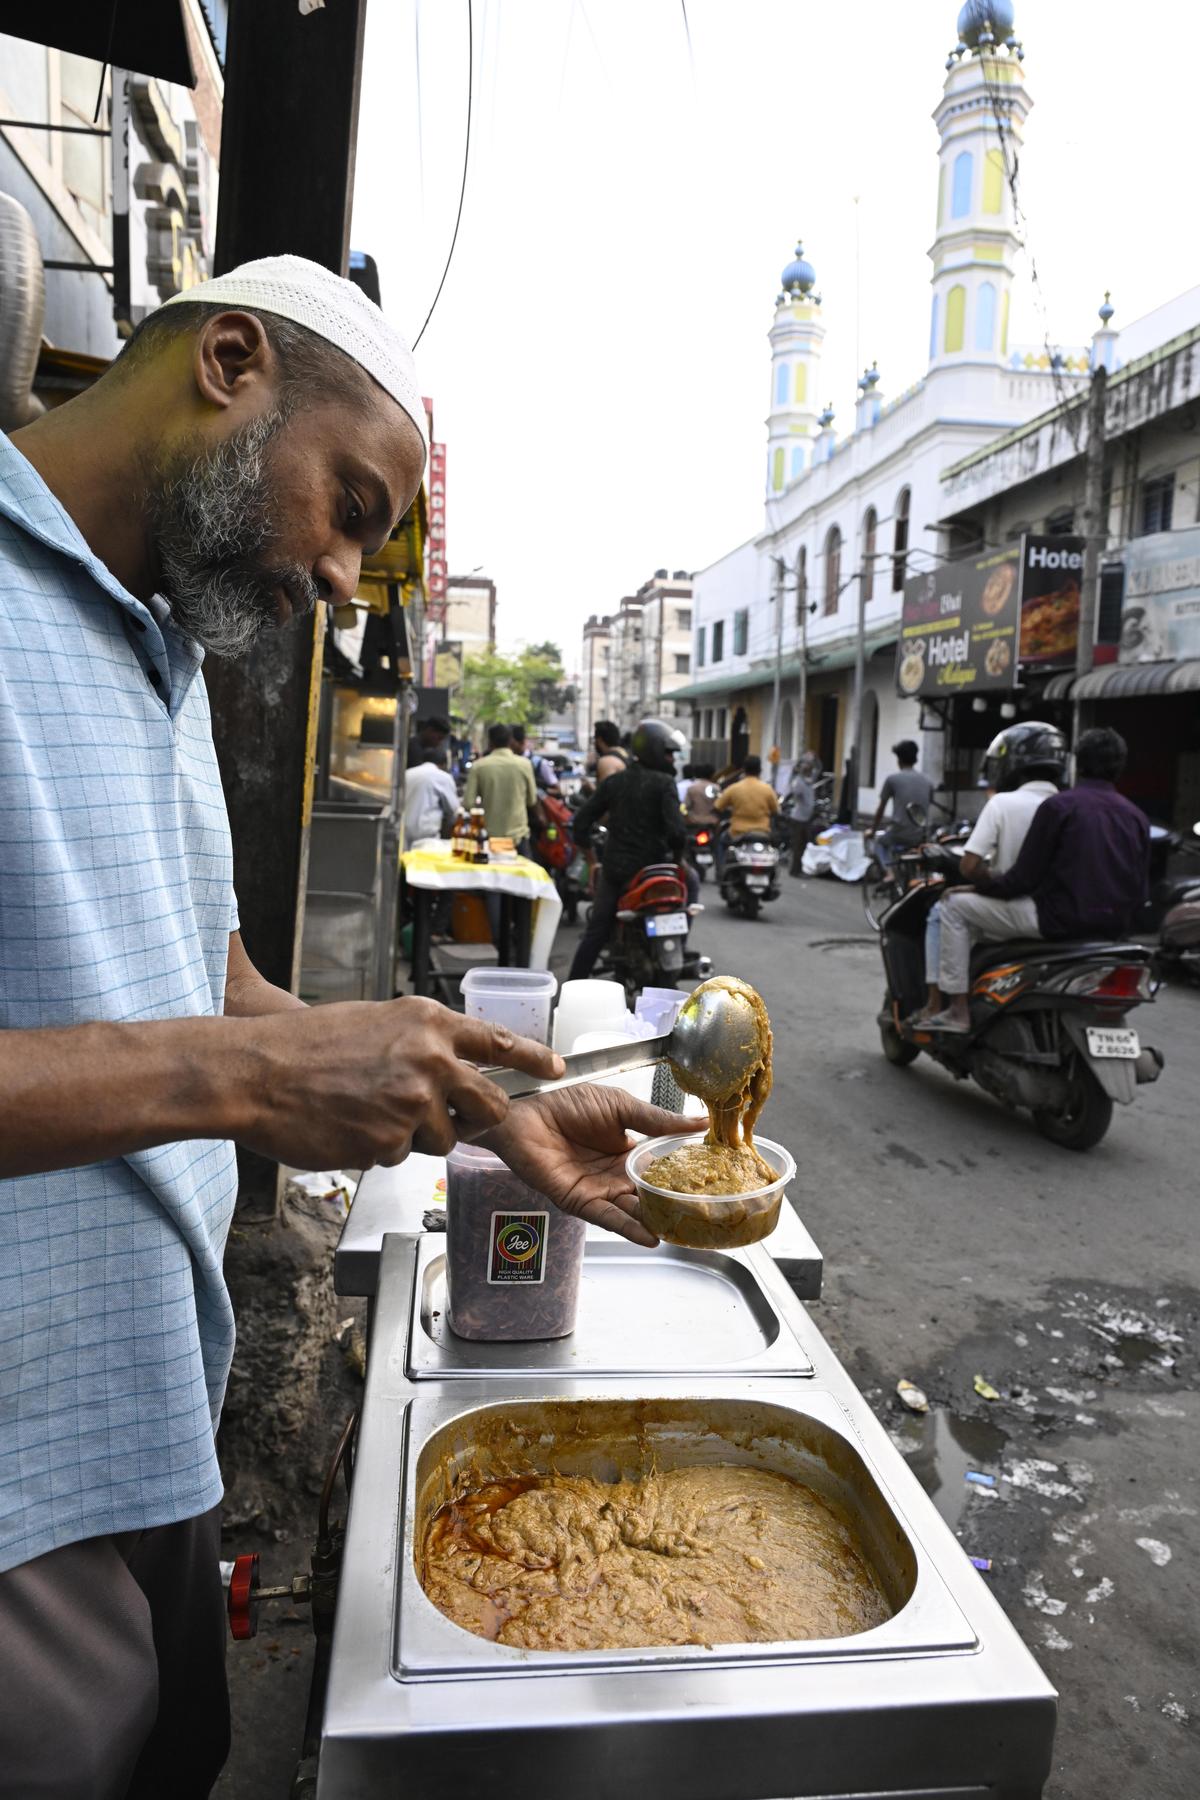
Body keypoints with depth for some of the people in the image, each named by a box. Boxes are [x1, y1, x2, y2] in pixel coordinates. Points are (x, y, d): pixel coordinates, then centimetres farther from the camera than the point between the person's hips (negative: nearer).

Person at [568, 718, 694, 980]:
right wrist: (678, 856, -4)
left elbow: (583, 818, 4)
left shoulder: (614, 781, 7)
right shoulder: (664, 783, -8)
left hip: (614, 867, 4)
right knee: (691, 881, 25)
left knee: (596, 931, 15)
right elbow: (675, 827, -19)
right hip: (651, 865, -4)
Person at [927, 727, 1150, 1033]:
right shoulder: (1135, 815, 10)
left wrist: (985, 883, 8)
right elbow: (1139, 887, 11)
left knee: (956, 906, 5)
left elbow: (1025, 877, -10)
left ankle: (958, 1010, -1)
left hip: (1061, 918, -7)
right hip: (1114, 927, 7)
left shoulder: (1058, 806, -8)